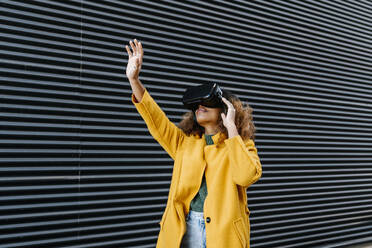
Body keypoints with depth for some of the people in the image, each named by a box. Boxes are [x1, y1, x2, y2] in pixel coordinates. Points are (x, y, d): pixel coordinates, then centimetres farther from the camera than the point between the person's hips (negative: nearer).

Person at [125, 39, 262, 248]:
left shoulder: (243, 144, 3)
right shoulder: (184, 142, 13)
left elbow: (247, 176, -16)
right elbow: (158, 121, 0)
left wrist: (231, 128, -12)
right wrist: (134, 79, -11)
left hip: (223, 231, -2)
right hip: (185, 229, 3)